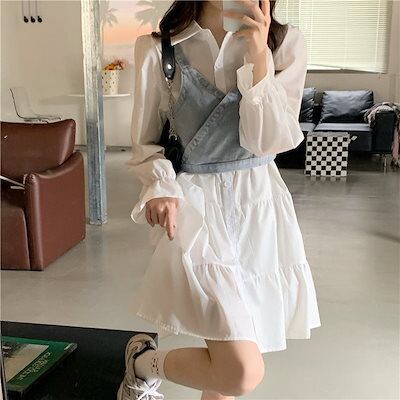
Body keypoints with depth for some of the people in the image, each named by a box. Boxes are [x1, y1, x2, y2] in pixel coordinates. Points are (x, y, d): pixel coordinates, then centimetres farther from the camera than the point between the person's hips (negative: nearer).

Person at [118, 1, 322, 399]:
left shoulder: (285, 43, 0)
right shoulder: (157, 49, -5)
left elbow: (271, 140, -9)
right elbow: (145, 142, 3)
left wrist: (258, 59, -19)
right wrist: (160, 188, -16)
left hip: (260, 204, 4)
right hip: (193, 203, -3)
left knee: (229, 355, 15)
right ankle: (143, 361, 16)